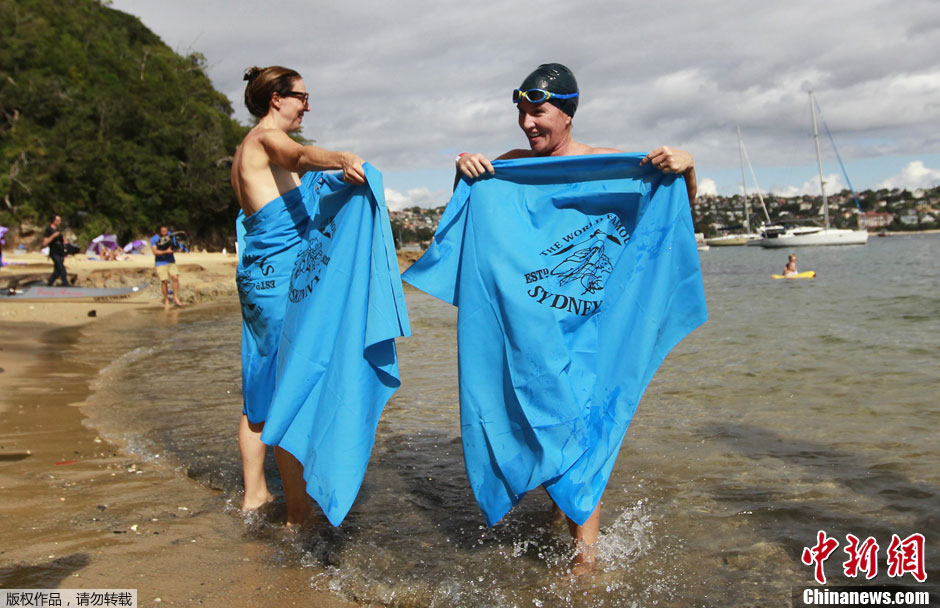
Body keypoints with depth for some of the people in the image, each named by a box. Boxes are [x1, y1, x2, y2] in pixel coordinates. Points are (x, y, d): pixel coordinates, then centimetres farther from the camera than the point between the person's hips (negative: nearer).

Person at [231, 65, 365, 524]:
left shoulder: (246, 150, 21)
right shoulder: (266, 137, -8)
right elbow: (300, 157, -31)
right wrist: (342, 159, -49)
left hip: (256, 277, 10)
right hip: (280, 276, -10)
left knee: (261, 390, 13)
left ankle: (254, 493, 22)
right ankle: (298, 510, -3)